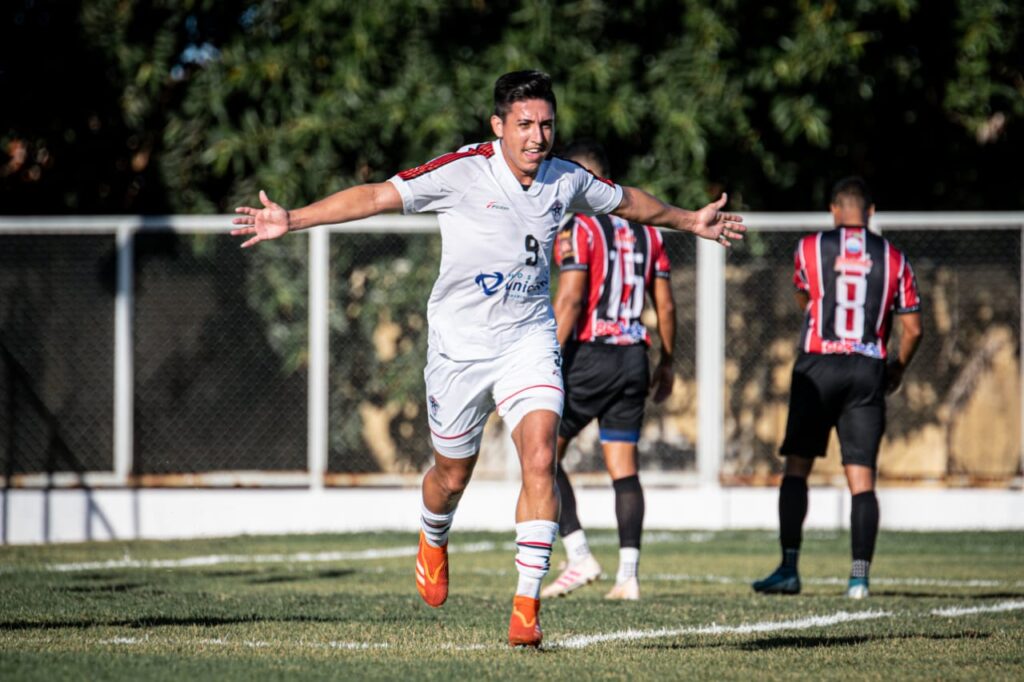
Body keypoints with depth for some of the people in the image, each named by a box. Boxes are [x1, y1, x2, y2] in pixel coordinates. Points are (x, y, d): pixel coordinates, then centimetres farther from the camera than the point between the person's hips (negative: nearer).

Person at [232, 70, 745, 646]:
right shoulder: (461, 172, -14)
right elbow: (376, 197, -13)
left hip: (530, 339, 2)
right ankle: (433, 541, 49)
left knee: (540, 458, -19)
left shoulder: (567, 181, -2)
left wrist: (691, 221, 31)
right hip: (460, 341, -2)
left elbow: (631, 202, 19)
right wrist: (292, 220, -20)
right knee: (452, 477, 12)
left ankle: (527, 607, -17)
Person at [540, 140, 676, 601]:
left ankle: (579, 558, -5)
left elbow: (570, 300, -16)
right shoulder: (644, 230, 12)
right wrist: (666, 364, 22)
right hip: (633, 357, 6)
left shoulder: (579, 227, -8)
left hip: (589, 356, -6)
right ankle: (628, 576, -1)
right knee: (623, 468, 6)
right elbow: (665, 306, 13)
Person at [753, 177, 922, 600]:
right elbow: (912, 328, 7)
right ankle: (860, 575, -5)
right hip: (868, 372, 1)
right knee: (862, 477, 2)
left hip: (818, 366, -1)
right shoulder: (892, 258, 6)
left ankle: (789, 568, -2)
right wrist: (898, 370, 24)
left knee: (796, 467, 5)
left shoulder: (811, 248, 2)